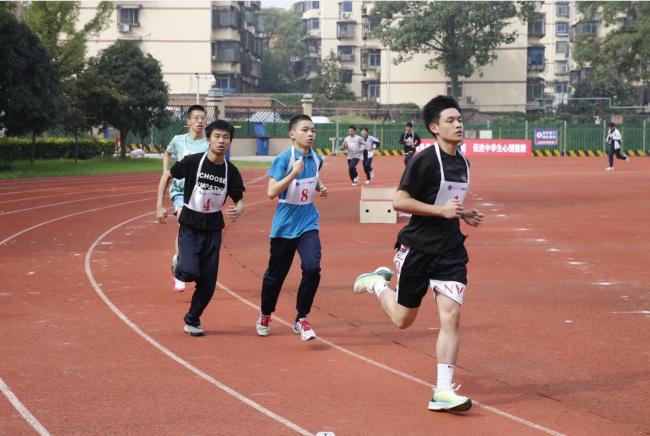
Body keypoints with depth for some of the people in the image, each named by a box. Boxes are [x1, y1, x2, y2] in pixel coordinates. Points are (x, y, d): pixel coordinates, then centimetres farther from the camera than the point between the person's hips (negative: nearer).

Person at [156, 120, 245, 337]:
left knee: (208, 282, 2)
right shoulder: (193, 162, -13)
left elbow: (239, 200, 4)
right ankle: (179, 265, 16)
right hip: (190, 226, -3)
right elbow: (167, 177, 0)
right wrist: (160, 206, -5)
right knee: (190, 272, -22)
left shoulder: (231, 171, -4)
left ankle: (192, 320, 24)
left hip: (213, 229, 3)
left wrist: (238, 210, -20)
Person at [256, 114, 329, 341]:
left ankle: (301, 320, -1)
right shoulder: (283, 159, -14)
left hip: (308, 223, 3)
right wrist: (294, 173, -29)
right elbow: (271, 192, -21)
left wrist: (320, 187, 2)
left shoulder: (316, 159, 2)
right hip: (284, 226, -3)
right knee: (276, 274, 10)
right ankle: (265, 314, 37)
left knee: (312, 268, -17)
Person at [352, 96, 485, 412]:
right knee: (403, 319, 9)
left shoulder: (462, 162, 11)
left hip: (451, 251, 5)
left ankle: (443, 391, -5)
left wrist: (463, 214, 8)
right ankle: (378, 282, 40)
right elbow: (399, 201, -17)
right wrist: (441, 210, -21)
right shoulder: (424, 160, -14)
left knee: (450, 316, -8)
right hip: (418, 249, -5)